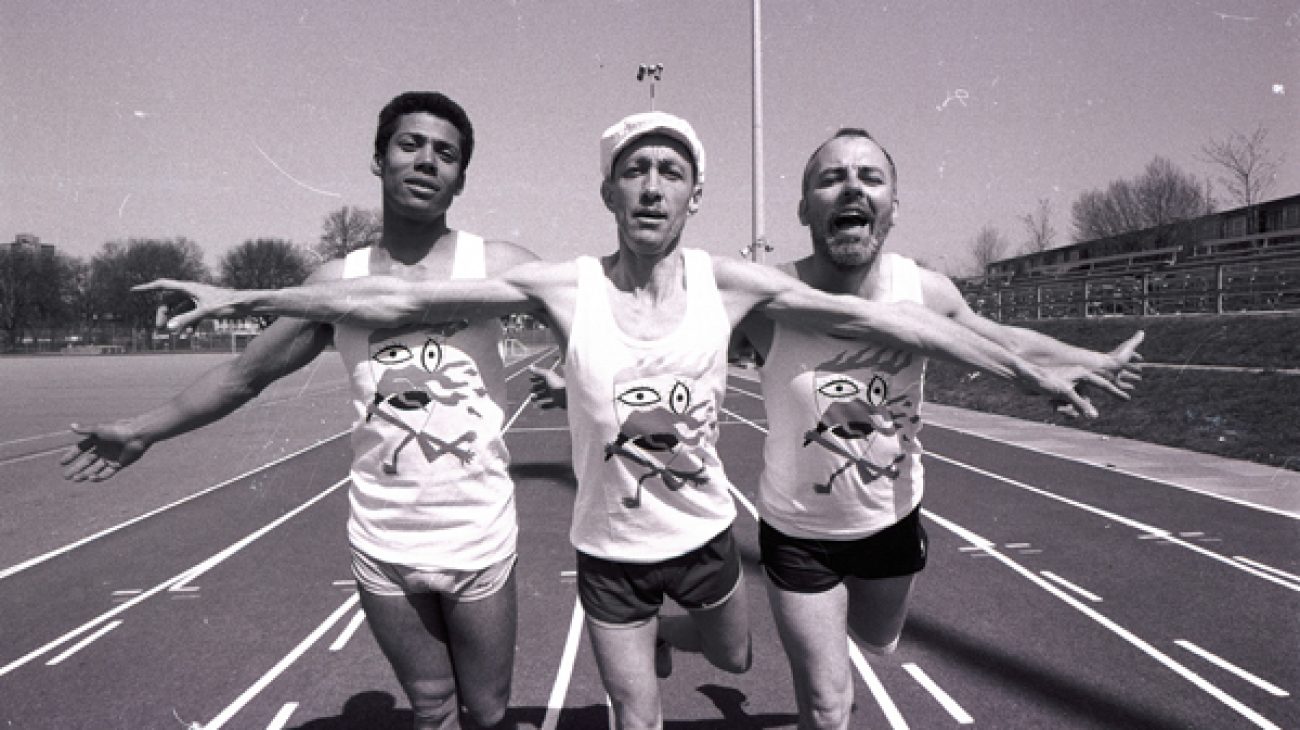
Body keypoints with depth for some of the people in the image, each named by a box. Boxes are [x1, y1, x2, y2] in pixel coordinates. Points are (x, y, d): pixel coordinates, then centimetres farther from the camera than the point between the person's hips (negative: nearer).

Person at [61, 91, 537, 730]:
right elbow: (246, 372, 12)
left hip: (479, 541, -1)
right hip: (381, 545, 2)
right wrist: (143, 430, 14)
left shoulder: (497, 265, -5)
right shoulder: (338, 280, 2)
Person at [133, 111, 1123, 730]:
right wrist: (247, 298, -11)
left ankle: (662, 637, 62)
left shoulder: (729, 282, -15)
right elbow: (398, 300, -15)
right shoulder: (565, 288, -19)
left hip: (707, 531, 2)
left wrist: (1028, 368, -12)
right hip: (611, 548, -2)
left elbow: (881, 318, -13)